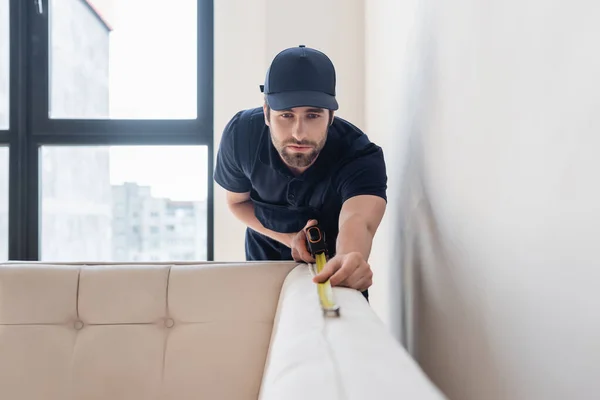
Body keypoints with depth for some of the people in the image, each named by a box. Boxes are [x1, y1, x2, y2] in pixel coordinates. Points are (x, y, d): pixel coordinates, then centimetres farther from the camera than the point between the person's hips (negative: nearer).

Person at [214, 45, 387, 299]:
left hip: (335, 268, -1)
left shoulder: (361, 157, -36)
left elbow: (358, 220, -56)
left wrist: (348, 257, -80)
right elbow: (237, 202, -9)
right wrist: (289, 238, -25)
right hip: (265, 260, 2)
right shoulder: (241, 134, -27)